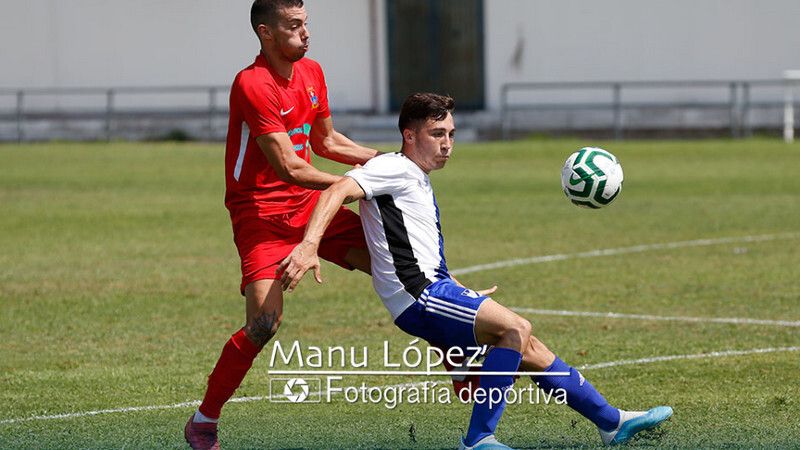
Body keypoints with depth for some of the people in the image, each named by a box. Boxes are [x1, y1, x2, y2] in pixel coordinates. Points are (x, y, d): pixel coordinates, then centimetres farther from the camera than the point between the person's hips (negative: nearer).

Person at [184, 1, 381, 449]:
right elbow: (290, 168, -23)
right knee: (265, 321, -21)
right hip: (262, 210, -8)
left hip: (309, 202, 8)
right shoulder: (252, 85, -20)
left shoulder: (311, 72, 7)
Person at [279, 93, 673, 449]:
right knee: (516, 328, -23)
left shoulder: (418, 182, 25)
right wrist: (309, 245, -36)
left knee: (530, 350, 11)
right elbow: (337, 192, -21)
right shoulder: (393, 168, -5)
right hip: (418, 296, -10)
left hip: (437, 289, 10)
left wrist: (466, 297, 32)